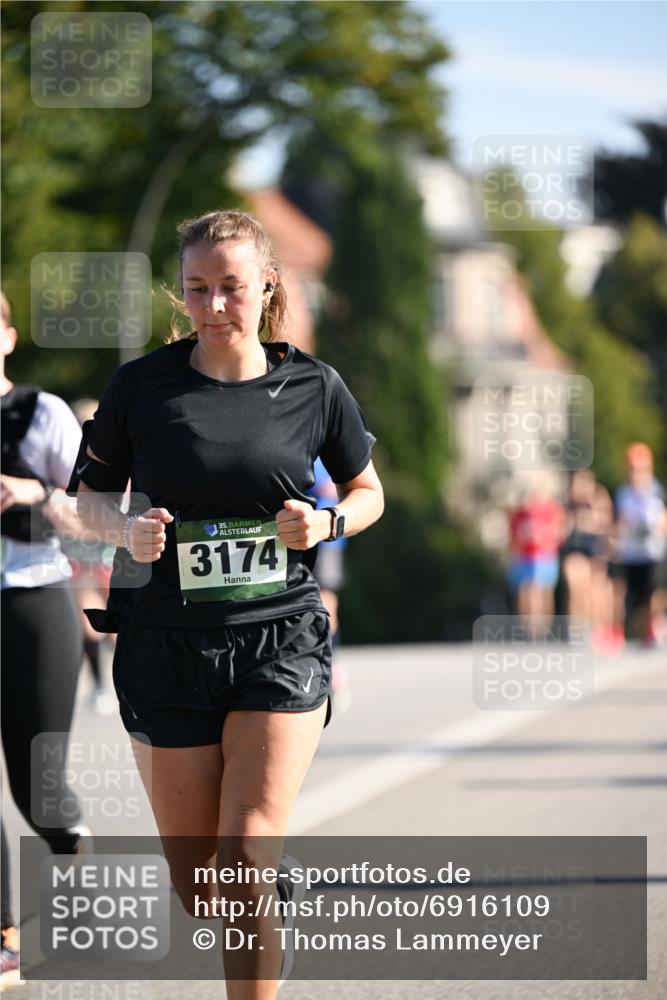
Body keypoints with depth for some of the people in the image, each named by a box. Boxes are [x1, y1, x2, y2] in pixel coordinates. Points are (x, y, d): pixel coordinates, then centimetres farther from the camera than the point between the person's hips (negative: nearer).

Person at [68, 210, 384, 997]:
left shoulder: (312, 387, 1)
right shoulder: (141, 385, -1)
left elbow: (368, 493, 14)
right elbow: (89, 493, 9)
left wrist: (327, 524, -8)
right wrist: (126, 528, -13)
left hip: (280, 640, -1)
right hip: (167, 645, 1)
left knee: (247, 860, -16)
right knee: (195, 885, 6)